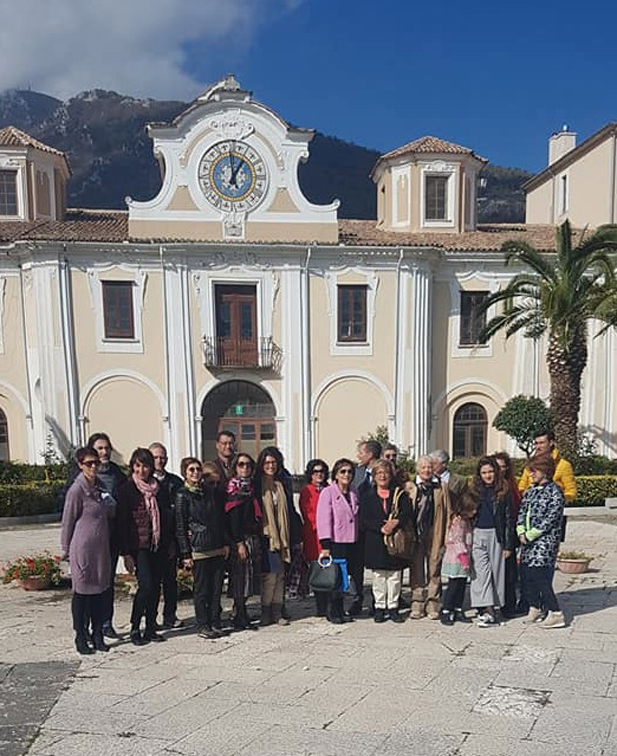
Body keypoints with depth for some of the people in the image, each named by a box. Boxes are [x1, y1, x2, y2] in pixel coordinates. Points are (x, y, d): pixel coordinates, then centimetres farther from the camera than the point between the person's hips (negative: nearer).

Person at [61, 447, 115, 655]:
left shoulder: (100, 487, 9)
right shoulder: (76, 490, -11)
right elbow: (68, 522, -6)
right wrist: (66, 550, -1)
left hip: (101, 548, 6)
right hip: (83, 549, -6)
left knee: (100, 591, 10)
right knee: (82, 592, 3)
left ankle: (98, 635, 20)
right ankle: (81, 638, 14)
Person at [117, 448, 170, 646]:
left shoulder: (159, 488, 8)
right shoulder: (126, 489, -5)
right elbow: (122, 523, -7)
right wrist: (126, 553, -11)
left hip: (158, 546, 5)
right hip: (138, 547, -5)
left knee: (155, 586, 7)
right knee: (146, 585, -13)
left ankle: (150, 629, 17)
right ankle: (135, 628, 4)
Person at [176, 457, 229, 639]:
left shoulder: (211, 491, 11)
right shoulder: (182, 495, -3)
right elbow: (180, 527, -5)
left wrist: (225, 543, 10)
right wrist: (185, 554, -9)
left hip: (217, 548, 5)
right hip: (198, 549, -4)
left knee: (216, 587, 6)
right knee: (201, 589, 1)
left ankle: (215, 623, 16)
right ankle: (203, 625, 11)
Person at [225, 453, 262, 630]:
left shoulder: (251, 486, 14)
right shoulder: (234, 489, -8)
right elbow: (232, 519, -13)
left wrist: (259, 539, 11)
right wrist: (239, 543, -18)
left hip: (254, 537, 7)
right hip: (240, 538, -7)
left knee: (250, 575, 10)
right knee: (241, 577, -2)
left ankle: (239, 612, 21)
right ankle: (240, 618, 6)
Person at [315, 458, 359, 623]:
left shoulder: (353, 494, 14)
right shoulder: (328, 492, -5)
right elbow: (323, 520, -10)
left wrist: (357, 539, 13)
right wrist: (325, 546, -15)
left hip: (351, 542, 6)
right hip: (335, 543, -6)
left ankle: (340, 610, 18)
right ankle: (332, 612, 7)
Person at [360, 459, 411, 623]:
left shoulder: (400, 494, 8)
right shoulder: (367, 495, 6)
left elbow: (407, 514, -3)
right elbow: (363, 520, -3)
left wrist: (396, 522, -21)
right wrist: (381, 528, -16)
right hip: (375, 542, 0)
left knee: (394, 576, 5)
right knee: (378, 576, 5)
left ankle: (393, 608, 15)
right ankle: (379, 608, 15)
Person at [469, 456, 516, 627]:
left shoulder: (503, 491, 1)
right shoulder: (474, 490, 6)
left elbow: (509, 518, 1)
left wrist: (509, 545, -2)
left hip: (496, 535, 0)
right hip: (478, 534, 1)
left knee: (495, 570, 2)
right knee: (482, 571, -8)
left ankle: (487, 608, 12)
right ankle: (489, 611, -10)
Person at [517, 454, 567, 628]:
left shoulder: (554, 492, -9)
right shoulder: (530, 490, 14)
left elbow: (550, 519, -14)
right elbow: (522, 511, 12)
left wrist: (530, 535, -14)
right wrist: (521, 532, -4)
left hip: (545, 541, -7)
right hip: (528, 541, 7)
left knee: (540, 576, -10)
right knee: (526, 574, 9)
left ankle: (556, 614, -3)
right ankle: (534, 609, 23)